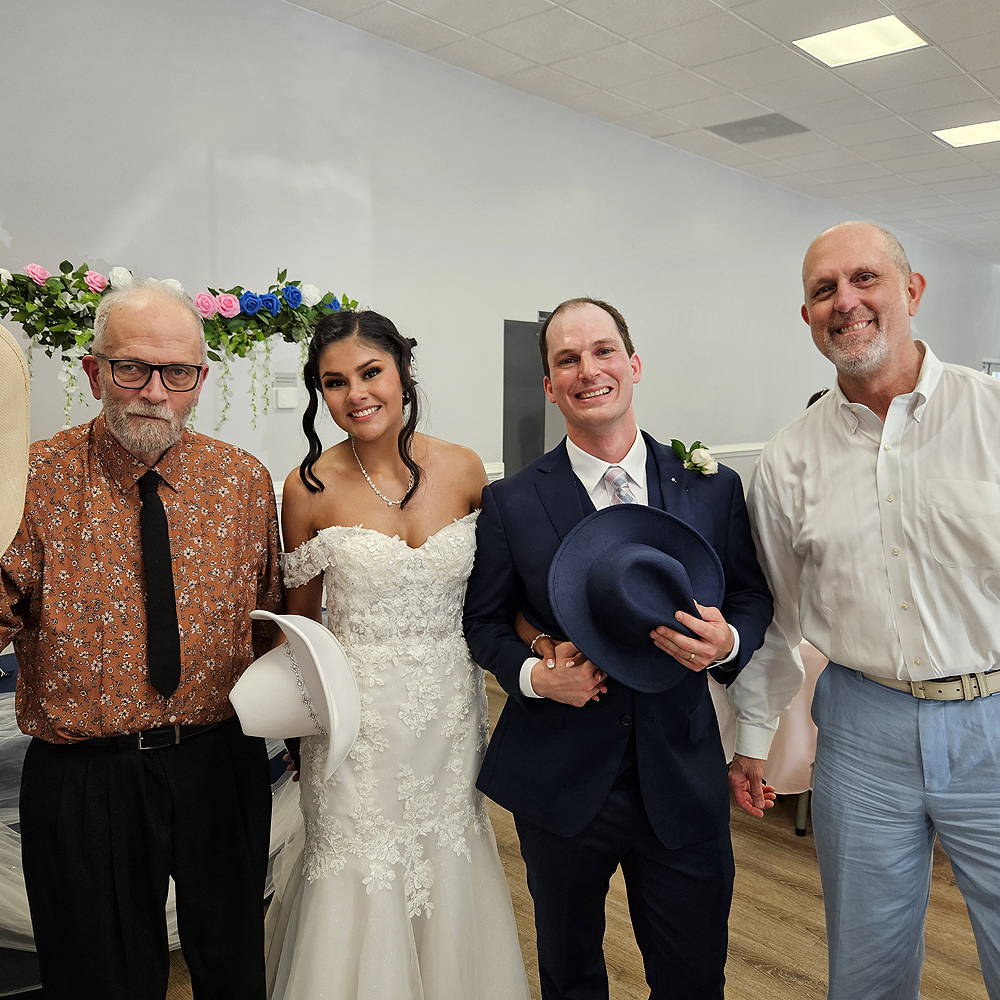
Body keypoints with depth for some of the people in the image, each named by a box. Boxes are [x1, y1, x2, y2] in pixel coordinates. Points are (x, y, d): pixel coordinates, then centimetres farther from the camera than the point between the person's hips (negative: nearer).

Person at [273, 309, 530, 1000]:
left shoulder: (464, 470, -4)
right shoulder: (310, 487, -9)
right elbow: (302, 618, 3)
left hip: (450, 708, 3)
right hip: (358, 717, -2)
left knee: (449, 882, 18)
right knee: (362, 891, 10)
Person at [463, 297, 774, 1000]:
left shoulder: (713, 488, -3)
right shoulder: (510, 503, -6)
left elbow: (752, 595, 7)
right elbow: (484, 620, 3)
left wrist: (728, 642, -15)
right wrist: (533, 673, -16)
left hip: (683, 778, 1)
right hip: (561, 781, 0)